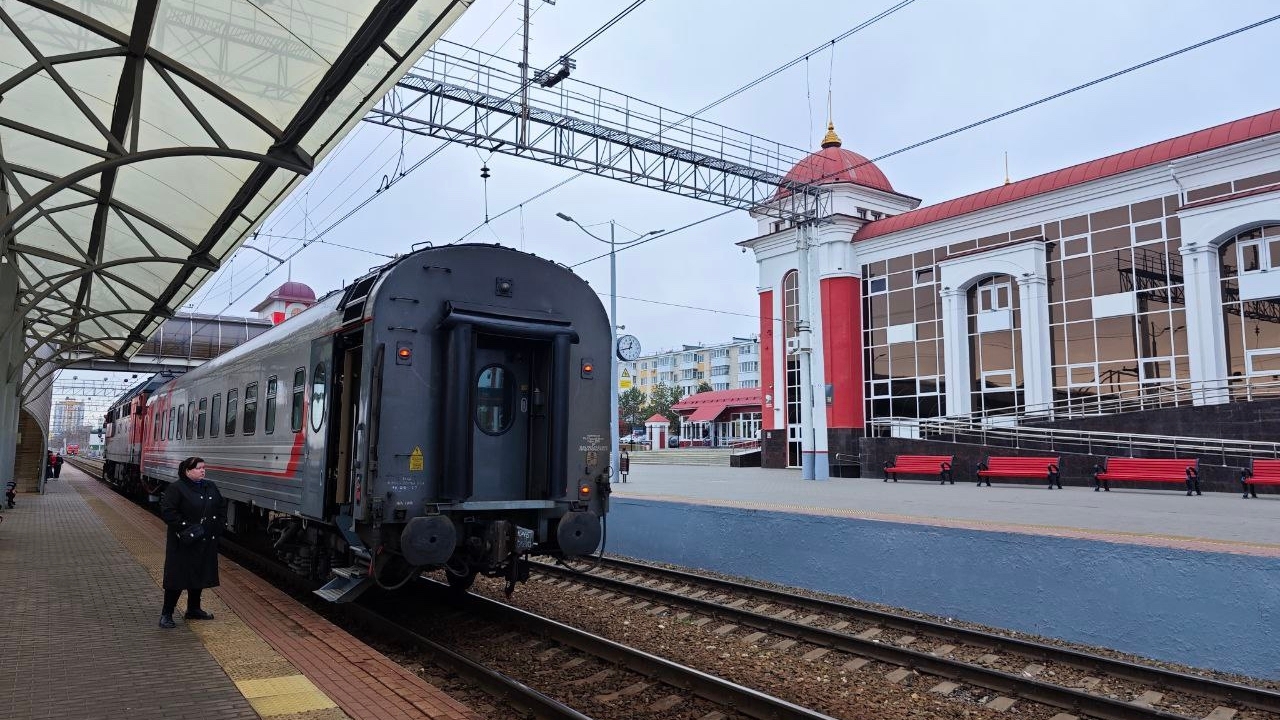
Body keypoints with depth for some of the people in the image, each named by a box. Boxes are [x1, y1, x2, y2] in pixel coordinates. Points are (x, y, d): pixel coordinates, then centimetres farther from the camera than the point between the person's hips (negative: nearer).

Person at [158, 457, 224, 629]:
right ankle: (166, 614, 8)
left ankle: (193, 609, 28)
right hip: (183, 544, -7)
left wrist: (217, 526, 5)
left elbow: (219, 508, 19)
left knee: (199, 576, 15)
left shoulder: (211, 487, 10)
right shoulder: (176, 488, -10)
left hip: (206, 543, 7)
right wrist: (184, 526, -23)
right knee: (177, 577, -2)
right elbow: (166, 511, -17)